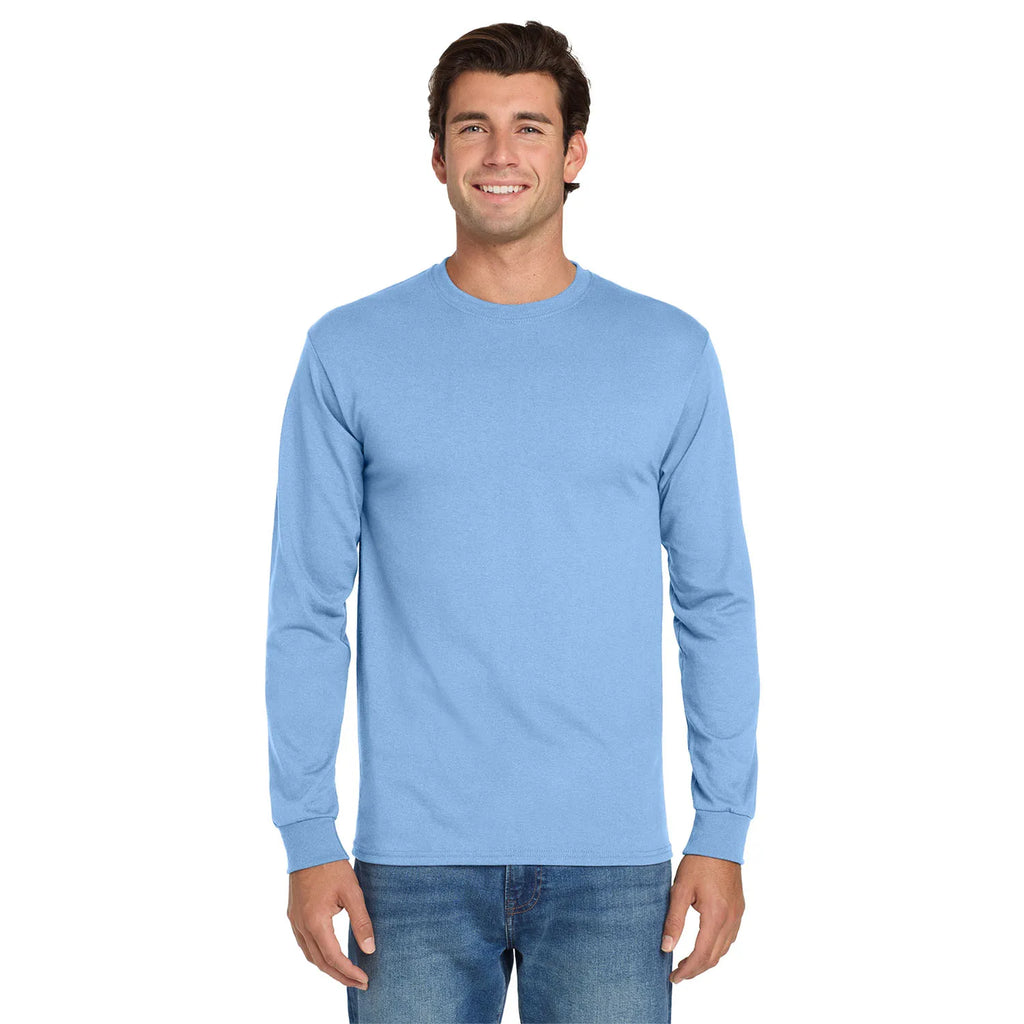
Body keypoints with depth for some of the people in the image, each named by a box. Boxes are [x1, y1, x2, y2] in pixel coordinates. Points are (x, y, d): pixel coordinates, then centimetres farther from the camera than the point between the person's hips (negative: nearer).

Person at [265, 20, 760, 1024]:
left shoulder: (670, 353, 4)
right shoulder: (349, 354, 2)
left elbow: (716, 604, 5)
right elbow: (307, 612, 2)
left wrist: (722, 830, 0)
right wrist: (308, 839, -2)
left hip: (611, 863, 1)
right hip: (414, 862, 0)